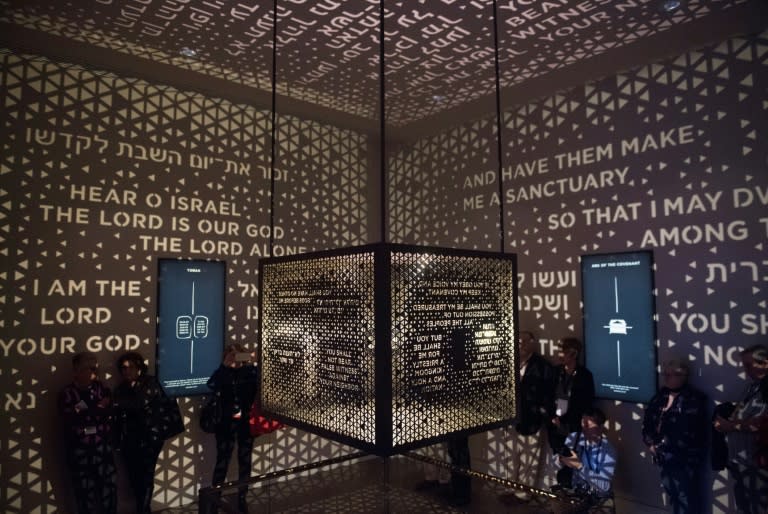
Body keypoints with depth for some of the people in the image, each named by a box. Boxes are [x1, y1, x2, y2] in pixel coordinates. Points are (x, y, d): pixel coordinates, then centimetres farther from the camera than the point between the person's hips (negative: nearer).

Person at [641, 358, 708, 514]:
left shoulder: (694, 399, -11)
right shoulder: (660, 397, 9)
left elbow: (688, 432, -19)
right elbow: (647, 422, 12)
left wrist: (663, 446, -15)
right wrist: (651, 444, -3)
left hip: (686, 460, -6)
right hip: (665, 458, 6)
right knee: (674, 497, 19)